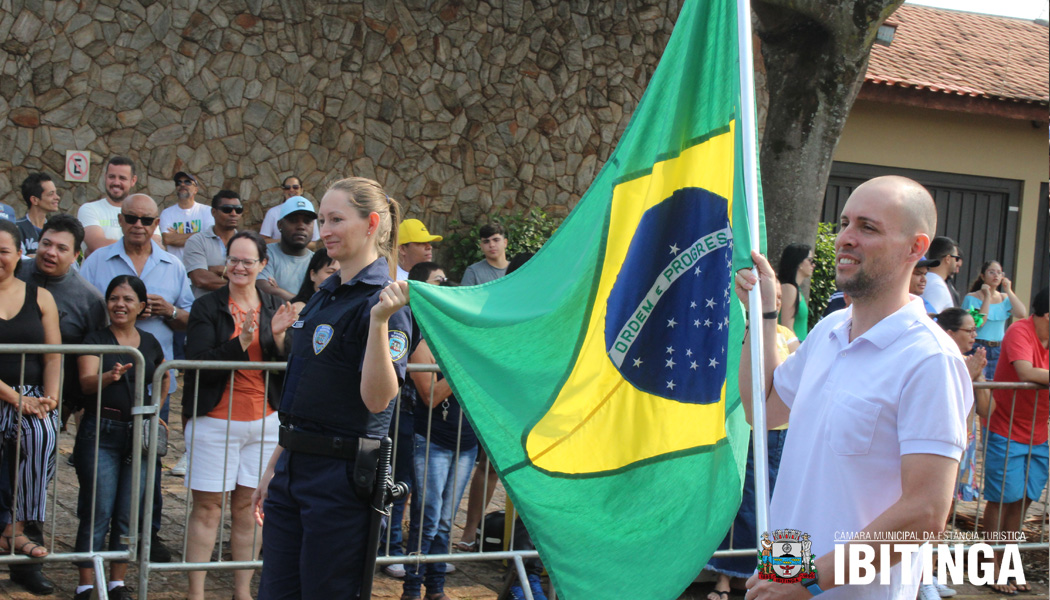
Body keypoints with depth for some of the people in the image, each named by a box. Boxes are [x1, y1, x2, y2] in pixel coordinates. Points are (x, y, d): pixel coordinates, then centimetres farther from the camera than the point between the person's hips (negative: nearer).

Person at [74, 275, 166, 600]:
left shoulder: (150, 343, 10)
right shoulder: (95, 340, 0)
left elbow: (163, 378, 26)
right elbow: (86, 381, -14)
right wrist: (110, 376, -34)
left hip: (140, 435, 3)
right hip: (100, 434, -3)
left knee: (128, 514, 5)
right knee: (97, 513, -5)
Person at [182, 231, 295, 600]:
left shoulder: (274, 309, 7)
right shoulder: (207, 307, -2)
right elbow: (199, 364, -13)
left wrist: (278, 337, -16)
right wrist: (242, 341, -24)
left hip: (263, 422, 3)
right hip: (214, 421, -3)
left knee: (249, 506, 8)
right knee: (208, 507, -1)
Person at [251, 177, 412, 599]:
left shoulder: (382, 302, -11)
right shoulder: (324, 296, 14)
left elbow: (377, 399, -22)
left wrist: (380, 322, -32)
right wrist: (273, 469, 20)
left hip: (343, 474, -8)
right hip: (294, 468, 8)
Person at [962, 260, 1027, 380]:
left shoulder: (1005, 298, 12)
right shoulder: (972, 298, -2)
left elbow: (1022, 314, -4)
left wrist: (1009, 291, -2)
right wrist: (987, 297, -11)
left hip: (999, 350, 5)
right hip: (978, 348, -5)